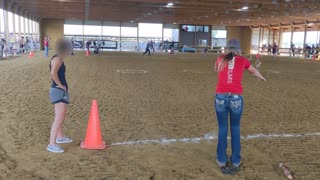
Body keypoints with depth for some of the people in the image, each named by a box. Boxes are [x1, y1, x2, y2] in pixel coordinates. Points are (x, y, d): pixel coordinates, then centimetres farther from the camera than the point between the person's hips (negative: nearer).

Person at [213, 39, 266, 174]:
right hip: (236, 98, 0)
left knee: (222, 129, 12)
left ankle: (221, 160, 20)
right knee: (235, 129, 14)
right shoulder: (243, 60, 7)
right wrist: (261, 77, 50)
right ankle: (236, 161, 22)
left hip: (220, 97, 1)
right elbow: (253, 71, 28)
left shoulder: (220, 59, 9)